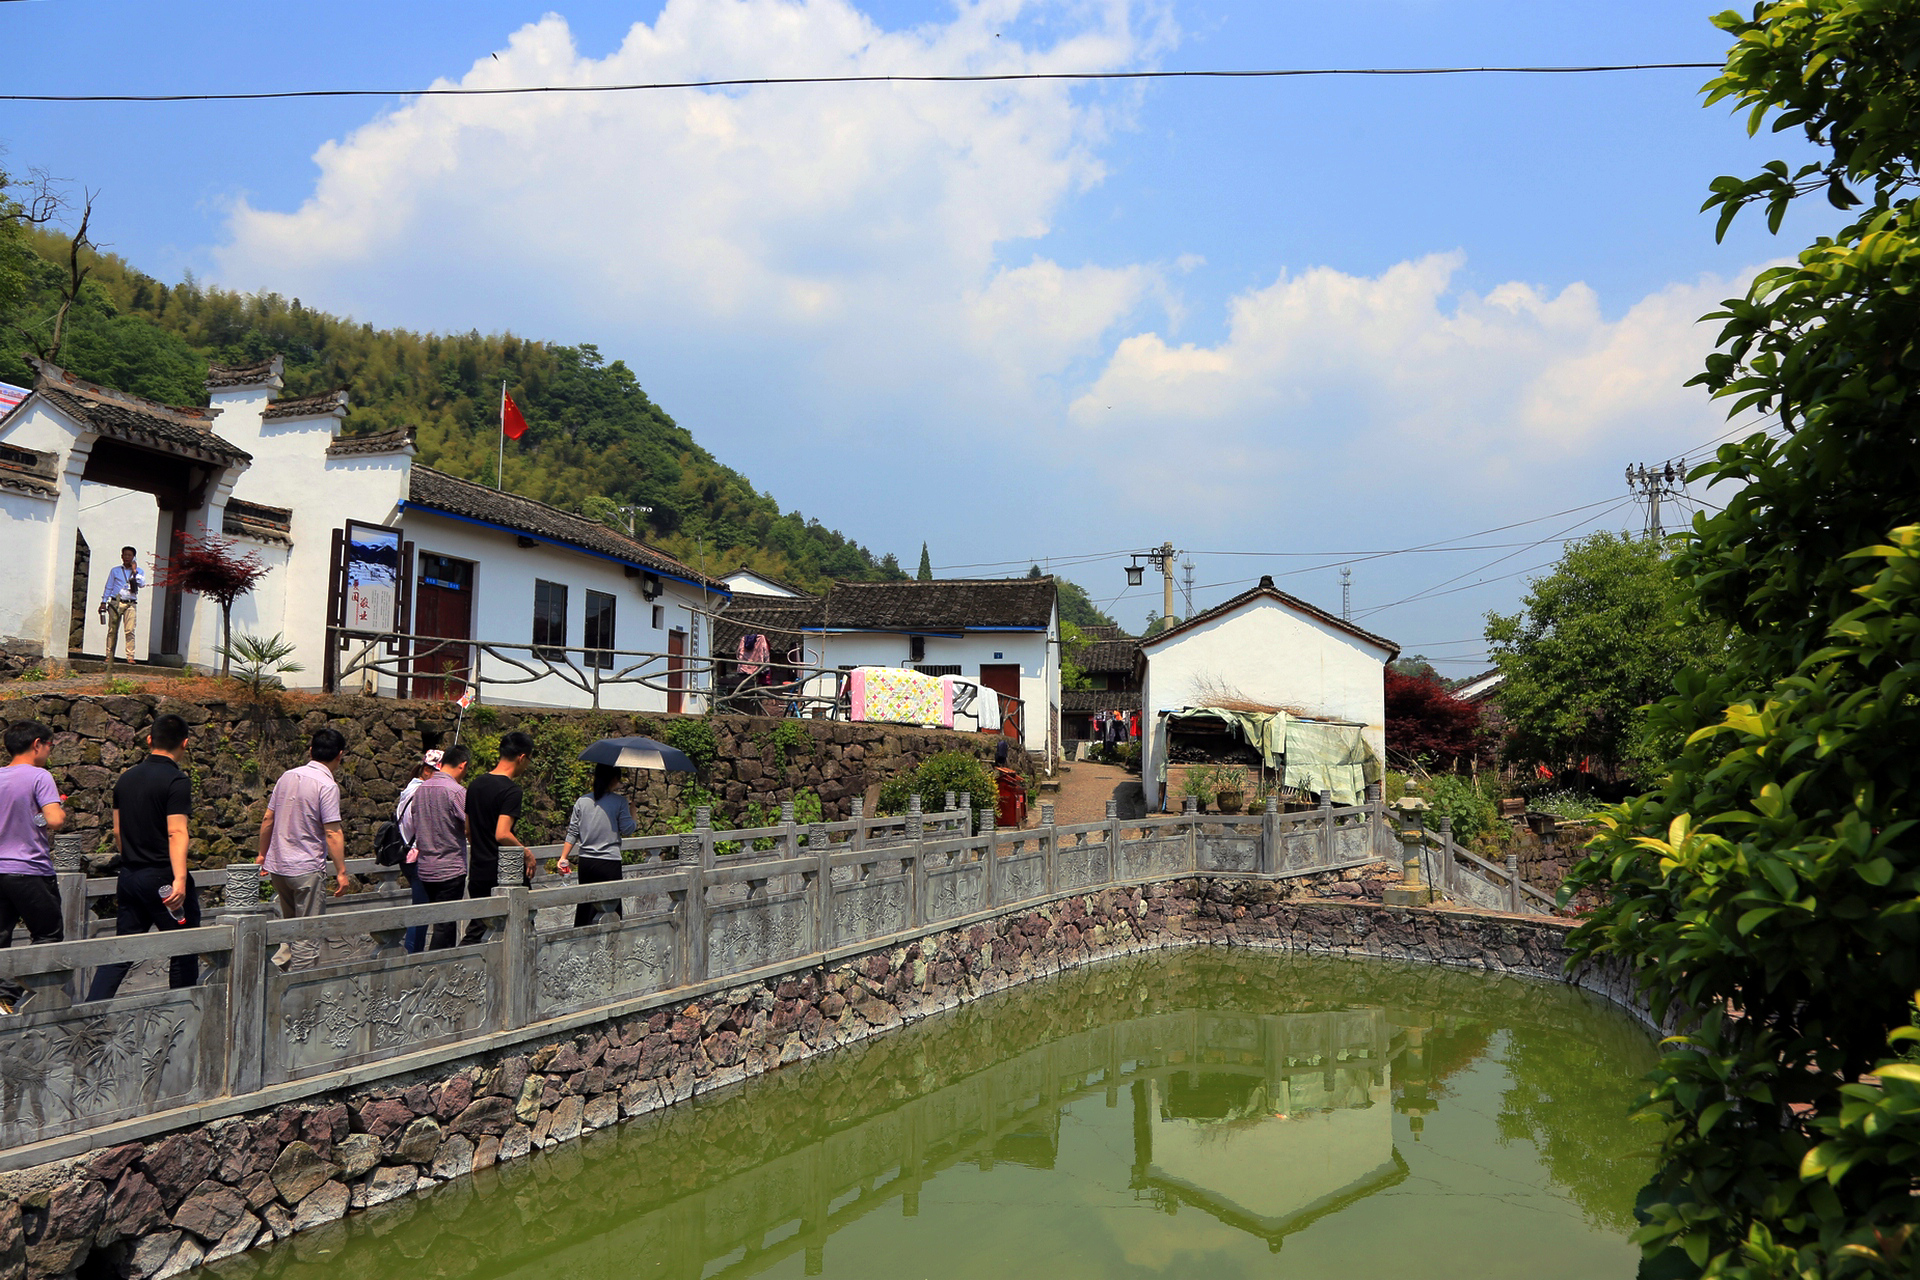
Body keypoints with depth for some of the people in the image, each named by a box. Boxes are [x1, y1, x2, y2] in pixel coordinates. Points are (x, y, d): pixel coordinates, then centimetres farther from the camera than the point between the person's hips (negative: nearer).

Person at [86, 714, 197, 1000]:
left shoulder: (126, 778, 11)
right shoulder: (176, 781, -13)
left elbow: (117, 832, 18)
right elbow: (176, 832, -22)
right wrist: (179, 879, -28)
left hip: (129, 877, 7)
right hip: (161, 877, -7)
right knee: (184, 950, 4)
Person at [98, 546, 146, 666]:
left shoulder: (139, 571, 11)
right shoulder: (115, 570, 13)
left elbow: (142, 585, -5)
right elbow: (108, 587, 16)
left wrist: (134, 571, -6)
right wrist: (103, 602, 10)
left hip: (130, 604, -1)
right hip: (116, 602, 1)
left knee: (130, 630, -12)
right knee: (112, 630, -1)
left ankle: (130, 656, -13)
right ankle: (109, 656, 4)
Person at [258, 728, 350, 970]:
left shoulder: (287, 776, 7)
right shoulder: (327, 786, -14)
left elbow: (267, 820, 13)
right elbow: (332, 834, -17)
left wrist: (263, 854, 24)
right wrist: (341, 872, -12)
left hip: (277, 866, 7)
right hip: (306, 868, -6)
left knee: (290, 923, 22)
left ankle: (275, 964, 6)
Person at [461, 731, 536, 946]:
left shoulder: (475, 785, 9)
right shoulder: (511, 789, -16)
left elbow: (468, 832, 16)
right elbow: (502, 835, -25)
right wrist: (526, 852, -11)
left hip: (477, 873, 7)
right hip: (504, 875, -7)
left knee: (475, 932, 13)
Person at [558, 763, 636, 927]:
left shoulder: (582, 801, 6)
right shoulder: (619, 801, -7)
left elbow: (572, 833, 7)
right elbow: (627, 829, -8)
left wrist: (563, 857, 13)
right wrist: (635, 821, 12)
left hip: (585, 862, 4)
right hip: (610, 863, -4)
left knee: (584, 904, 14)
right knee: (613, 906, 3)